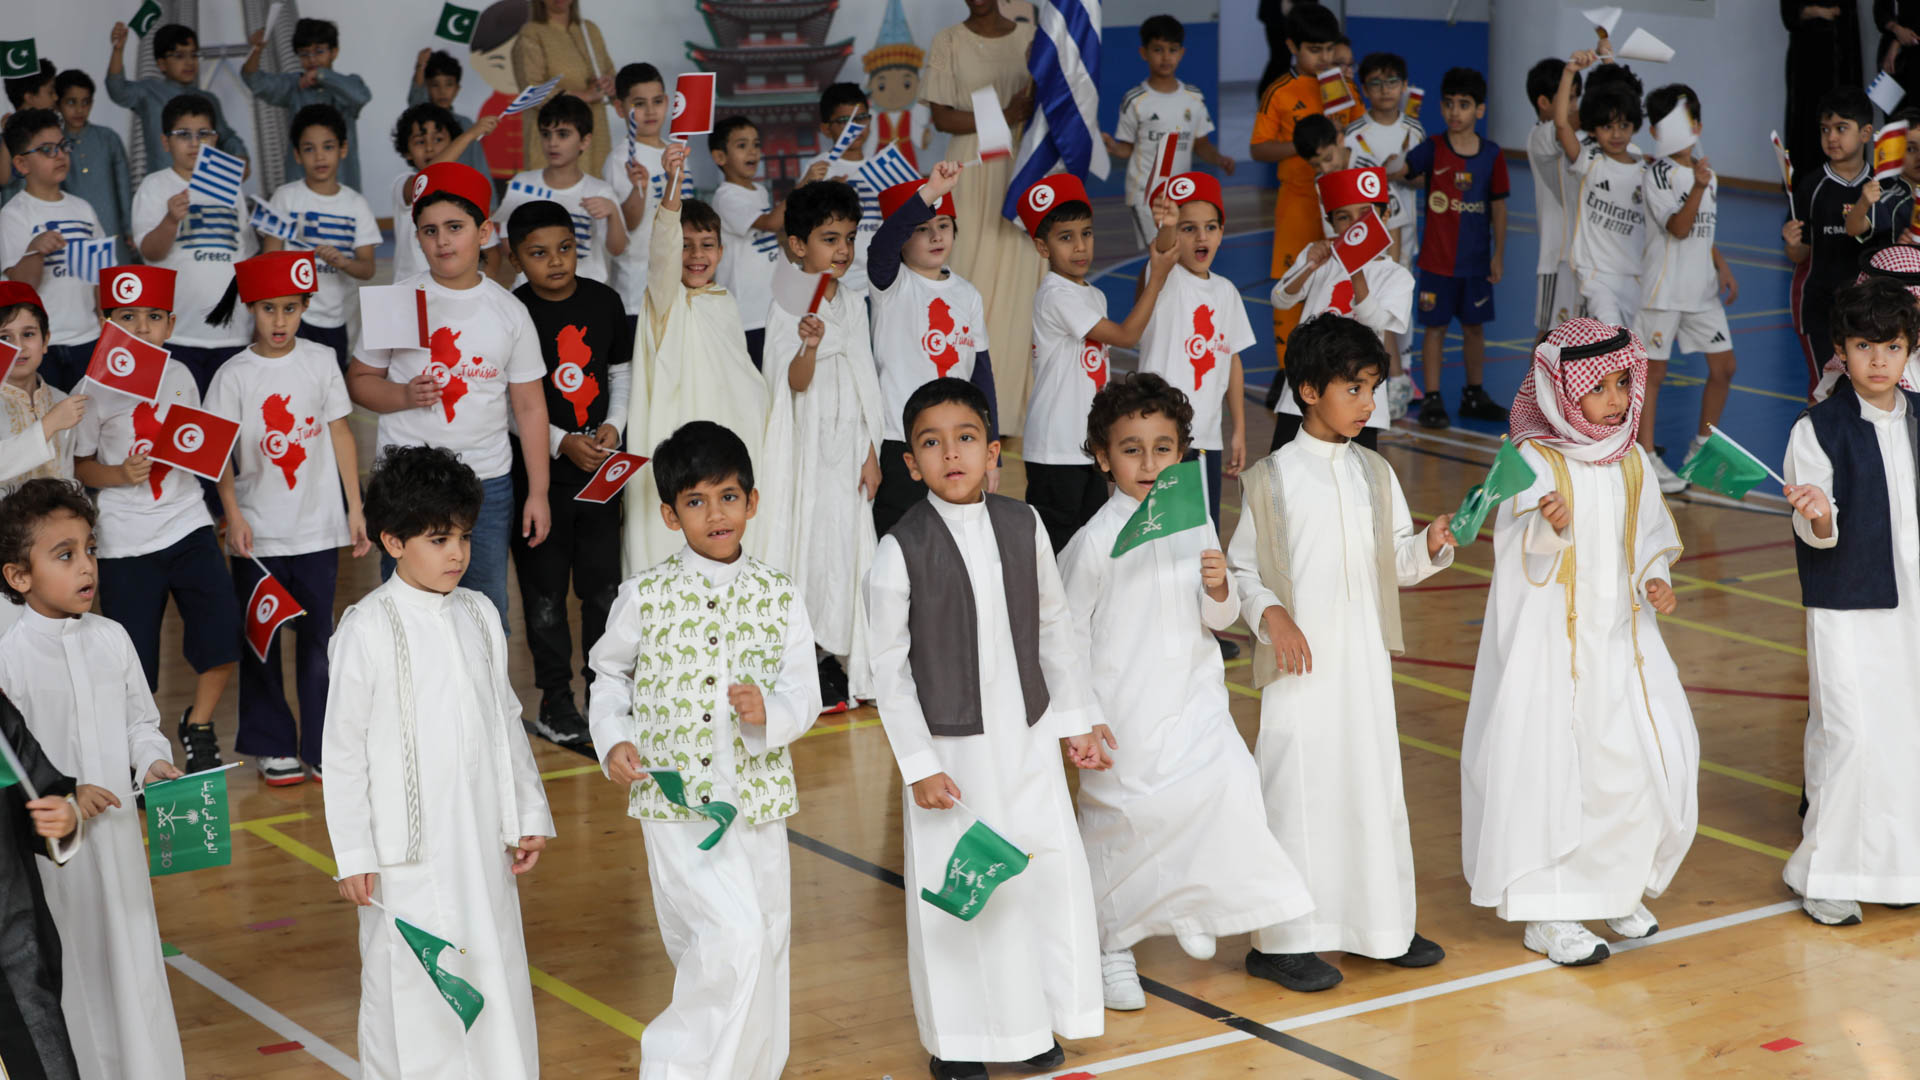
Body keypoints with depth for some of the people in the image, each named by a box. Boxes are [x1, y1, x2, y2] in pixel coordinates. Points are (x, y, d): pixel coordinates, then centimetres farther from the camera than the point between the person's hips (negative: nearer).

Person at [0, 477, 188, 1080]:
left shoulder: (112, 640, 3)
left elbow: (140, 719, 14)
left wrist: (153, 761, -5)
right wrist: (59, 797, -19)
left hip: (118, 832, 4)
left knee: (134, 959, 12)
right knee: (71, 969, 4)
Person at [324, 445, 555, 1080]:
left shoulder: (478, 616, 6)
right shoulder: (367, 630, -11)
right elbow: (343, 747, -8)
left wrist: (529, 815, 14)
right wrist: (353, 855, -9)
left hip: (482, 837, 5)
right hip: (407, 849, -5)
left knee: (497, 969, 11)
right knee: (406, 981, 2)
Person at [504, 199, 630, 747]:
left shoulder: (604, 301, 4)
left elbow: (621, 372, 14)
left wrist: (614, 425, -3)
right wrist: (562, 443, -15)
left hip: (600, 463, 4)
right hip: (538, 466, -3)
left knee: (604, 578, 8)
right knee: (545, 584, 3)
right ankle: (555, 699, 13)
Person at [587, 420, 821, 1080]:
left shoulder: (778, 597, 3)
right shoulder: (645, 595, -1)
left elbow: (804, 695, -3)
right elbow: (609, 673, 13)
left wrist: (770, 712, -25)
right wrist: (612, 741, -2)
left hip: (756, 801, 4)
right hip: (674, 802, -3)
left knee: (766, 943, 11)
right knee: (733, 934, -18)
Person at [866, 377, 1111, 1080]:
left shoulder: (1023, 527, -1)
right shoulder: (902, 551, -13)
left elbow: (1058, 628, 9)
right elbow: (889, 667, -9)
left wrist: (1078, 720, 9)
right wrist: (918, 765, -10)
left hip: (1028, 738, 4)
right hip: (951, 747, -4)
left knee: (1052, 872, 8)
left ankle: (1039, 1021, 27)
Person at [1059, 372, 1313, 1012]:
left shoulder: (1195, 527, 3)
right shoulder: (1096, 543, -11)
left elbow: (1219, 621, 10)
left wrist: (1219, 589, -12)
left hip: (1194, 701, 4)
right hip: (1125, 713, -4)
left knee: (1231, 785, -12)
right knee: (1119, 821, 2)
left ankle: (1194, 906, 15)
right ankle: (1113, 952, 23)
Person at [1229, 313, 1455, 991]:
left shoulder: (1374, 474, 8)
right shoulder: (1271, 479, -6)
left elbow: (1396, 562, 10)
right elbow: (1241, 568, -3)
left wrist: (1430, 546, -9)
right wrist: (1270, 615, -19)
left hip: (1366, 661, 5)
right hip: (1302, 664, -5)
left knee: (1375, 782, 11)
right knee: (1298, 790, -3)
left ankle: (1380, 925, 25)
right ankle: (1281, 940, 7)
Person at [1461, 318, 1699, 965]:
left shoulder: (1632, 462, 6)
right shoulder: (1536, 461, -12)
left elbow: (1649, 539, 16)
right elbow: (1517, 557, -16)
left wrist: (1654, 580, -2)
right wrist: (1547, 526, -35)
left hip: (1620, 640, 6)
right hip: (1550, 641, -6)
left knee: (1647, 762, 6)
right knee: (1547, 773, -2)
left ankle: (1615, 888, 27)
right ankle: (1546, 915, 9)